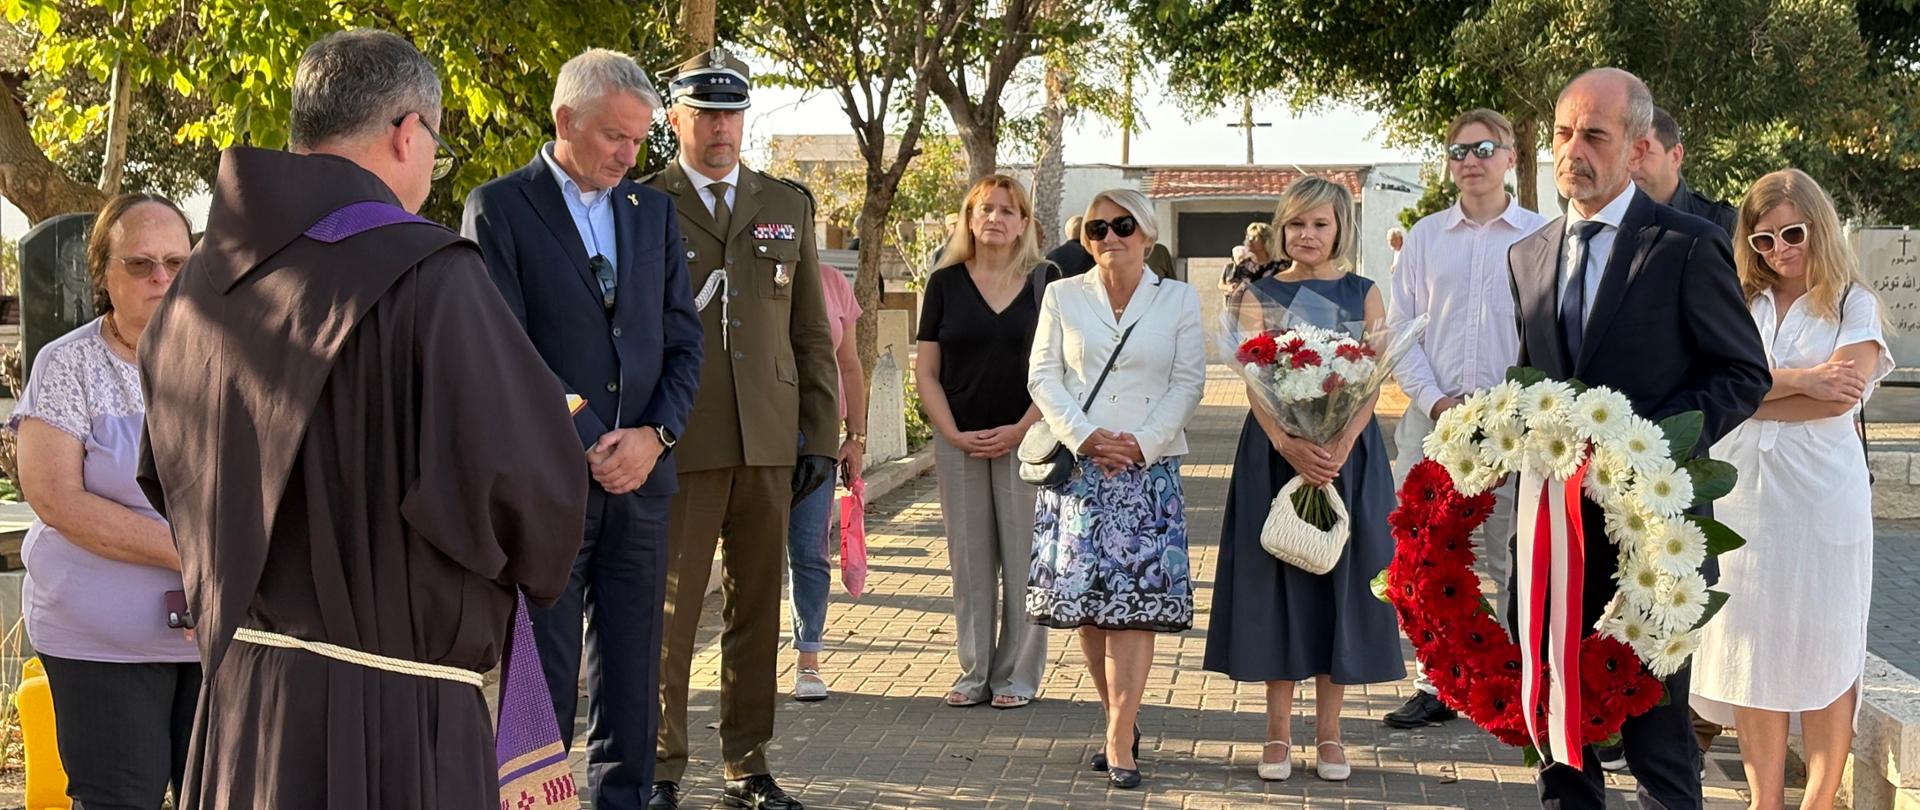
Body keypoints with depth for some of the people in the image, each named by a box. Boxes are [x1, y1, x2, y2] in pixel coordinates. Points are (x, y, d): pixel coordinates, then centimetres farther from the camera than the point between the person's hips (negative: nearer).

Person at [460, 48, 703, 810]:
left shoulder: (654, 211, 12)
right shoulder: (498, 208, -4)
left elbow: (683, 340, 10)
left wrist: (654, 436, -6)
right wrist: (589, 446, -13)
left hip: (640, 473, 5)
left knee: (631, 675, 9)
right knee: (542, 681, 3)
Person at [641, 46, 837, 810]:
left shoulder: (787, 206, 13)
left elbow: (812, 333, 13)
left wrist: (822, 435, 7)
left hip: (769, 442, 3)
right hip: (678, 440, -3)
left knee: (757, 609, 9)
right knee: (668, 610, 1)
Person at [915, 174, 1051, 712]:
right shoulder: (946, 283, 6)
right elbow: (926, 370, 5)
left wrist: (1020, 430, -11)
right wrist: (954, 433, -6)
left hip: (1024, 440, -1)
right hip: (959, 441, 2)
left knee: (1021, 559, 1)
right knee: (969, 560, 6)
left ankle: (1018, 675, 11)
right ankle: (973, 672, 16)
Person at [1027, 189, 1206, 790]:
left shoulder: (1179, 299, 8)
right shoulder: (1063, 296, 11)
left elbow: (1189, 382, 2)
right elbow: (1043, 375, 5)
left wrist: (1143, 443, -11)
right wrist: (1083, 437, -10)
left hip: (1149, 468, -1)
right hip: (1078, 466, 2)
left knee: (1136, 598, -8)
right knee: (1081, 598, 1)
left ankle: (1119, 741, -6)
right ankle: (1122, 718, 17)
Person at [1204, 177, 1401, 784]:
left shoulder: (1364, 294, 6)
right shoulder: (1261, 296, 5)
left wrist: (1338, 449, -20)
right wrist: (1291, 446, -22)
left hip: (1349, 454, 0)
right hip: (1275, 453, 0)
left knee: (1339, 580, 3)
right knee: (1278, 579, 2)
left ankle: (1328, 731, 14)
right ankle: (1278, 731, 11)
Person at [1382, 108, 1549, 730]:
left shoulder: (1540, 235, 3)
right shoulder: (1425, 237, 10)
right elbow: (1400, 330, 6)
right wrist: (1435, 400, -7)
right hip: (1433, 420, 2)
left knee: (1512, 560, 3)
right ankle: (1434, 686, 12)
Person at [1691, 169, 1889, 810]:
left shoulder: (1853, 303, 2)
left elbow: (1842, 395, -12)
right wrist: (1800, 381, -15)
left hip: (1822, 492, -3)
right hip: (1744, 490, 3)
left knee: (1823, 650, 3)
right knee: (1752, 649, 4)